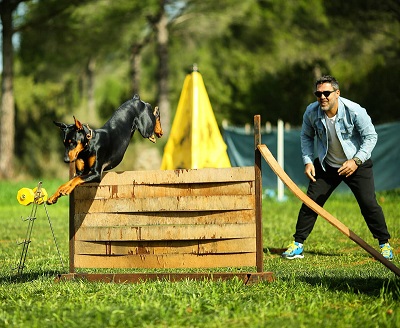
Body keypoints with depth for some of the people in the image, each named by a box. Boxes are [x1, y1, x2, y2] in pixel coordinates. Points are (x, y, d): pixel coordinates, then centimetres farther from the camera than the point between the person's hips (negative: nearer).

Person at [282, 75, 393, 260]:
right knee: (310, 202, -4)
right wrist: (308, 161, -7)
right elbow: (306, 136, 5)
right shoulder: (311, 112, -14)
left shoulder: (354, 111, -24)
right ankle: (297, 245, 6)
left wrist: (356, 161, -26)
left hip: (357, 164, -3)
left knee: (369, 204, -9)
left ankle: (384, 243, 8)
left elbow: (371, 136, -16)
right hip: (327, 166, 3)